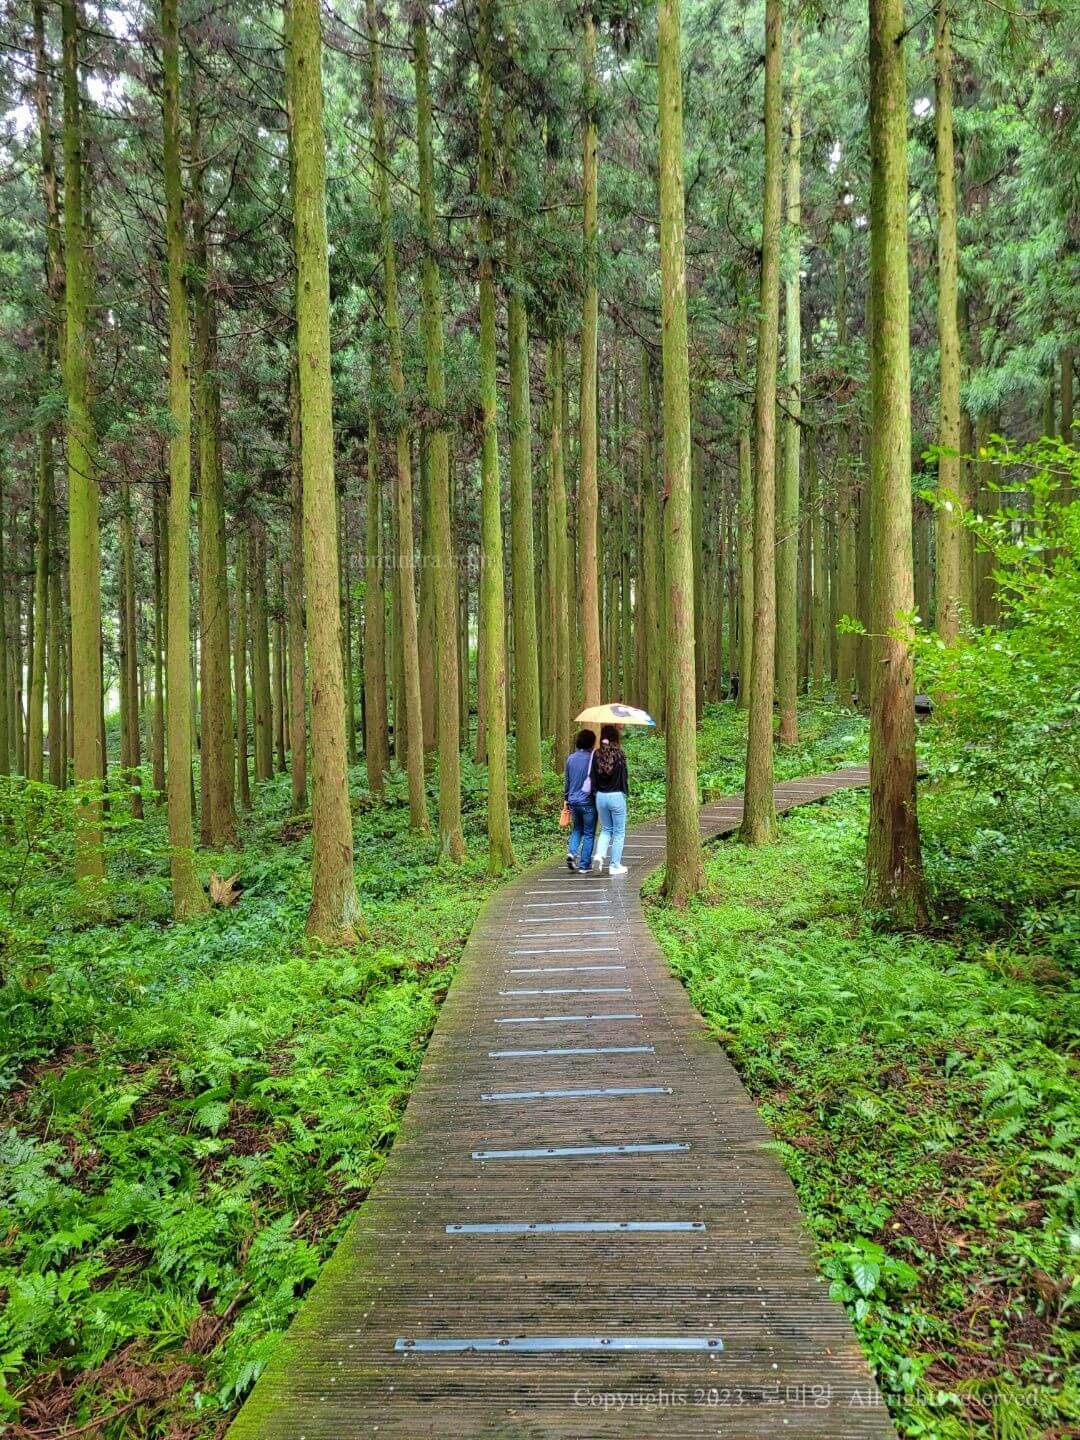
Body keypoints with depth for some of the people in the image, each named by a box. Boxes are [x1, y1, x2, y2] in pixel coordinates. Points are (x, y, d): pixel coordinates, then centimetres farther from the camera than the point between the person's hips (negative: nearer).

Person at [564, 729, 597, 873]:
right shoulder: (592, 759, -12)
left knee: (576, 829, 21)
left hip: (573, 801, 5)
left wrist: (566, 799, 20)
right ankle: (584, 865, 7)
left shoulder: (570, 758, 3)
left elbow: (566, 781, 10)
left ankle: (571, 852, -2)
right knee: (589, 834, 7)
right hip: (588, 802, -4)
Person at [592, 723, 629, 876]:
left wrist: (595, 792, 10)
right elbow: (624, 776, -4)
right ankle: (615, 865, 12)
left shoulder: (597, 755, -2)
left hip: (600, 797, 3)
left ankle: (599, 854, -2)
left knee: (605, 829, 20)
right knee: (619, 832, 9)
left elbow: (593, 777, 1)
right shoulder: (619, 754, -10)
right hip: (616, 796, -3)